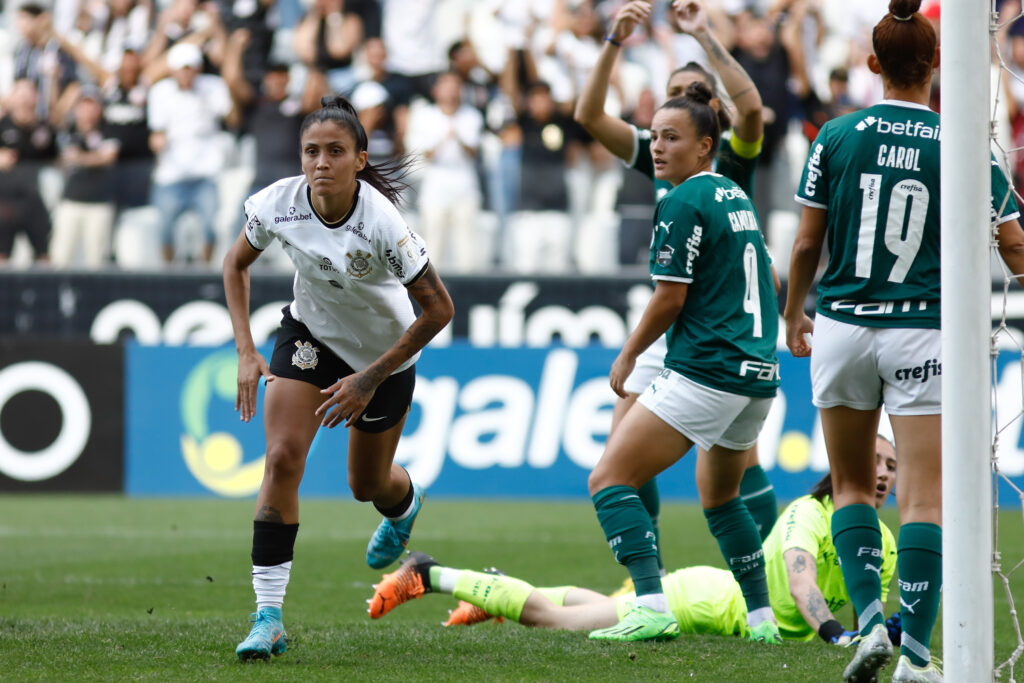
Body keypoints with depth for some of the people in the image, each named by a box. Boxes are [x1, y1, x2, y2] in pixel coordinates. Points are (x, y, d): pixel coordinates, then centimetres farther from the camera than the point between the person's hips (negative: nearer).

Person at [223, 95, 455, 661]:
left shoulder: (381, 223, -34)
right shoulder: (278, 204, -23)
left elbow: (437, 309, -23)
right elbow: (236, 263, -1)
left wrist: (370, 379, -21)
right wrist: (245, 350, -10)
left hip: (384, 352, -2)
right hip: (309, 333, 2)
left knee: (368, 486, 15)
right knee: (282, 457, -19)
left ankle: (404, 504, 56)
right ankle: (267, 618, -19)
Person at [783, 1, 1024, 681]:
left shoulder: (837, 136, -2)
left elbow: (807, 243, 2)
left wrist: (793, 315, 17)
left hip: (843, 326, 1)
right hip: (923, 331, -1)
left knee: (852, 485, 16)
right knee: (926, 498, -1)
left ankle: (871, 621, 0)